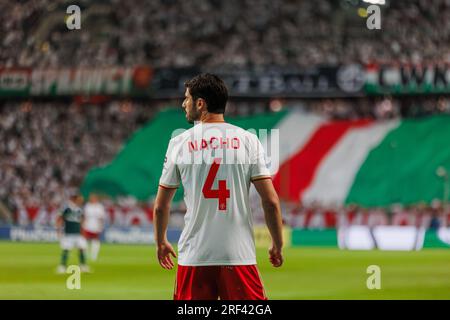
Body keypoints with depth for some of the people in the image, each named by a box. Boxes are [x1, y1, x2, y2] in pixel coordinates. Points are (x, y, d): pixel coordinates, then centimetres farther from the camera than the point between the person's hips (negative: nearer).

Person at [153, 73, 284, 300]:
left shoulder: (179, 143, 2)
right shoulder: (248, 140, 2)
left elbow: (161, 205, 9)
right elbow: (271, 201, -2)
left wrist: (161, 242, 26)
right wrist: (277, 245, 11)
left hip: (194, 255, 0)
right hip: (240, 255, 0)